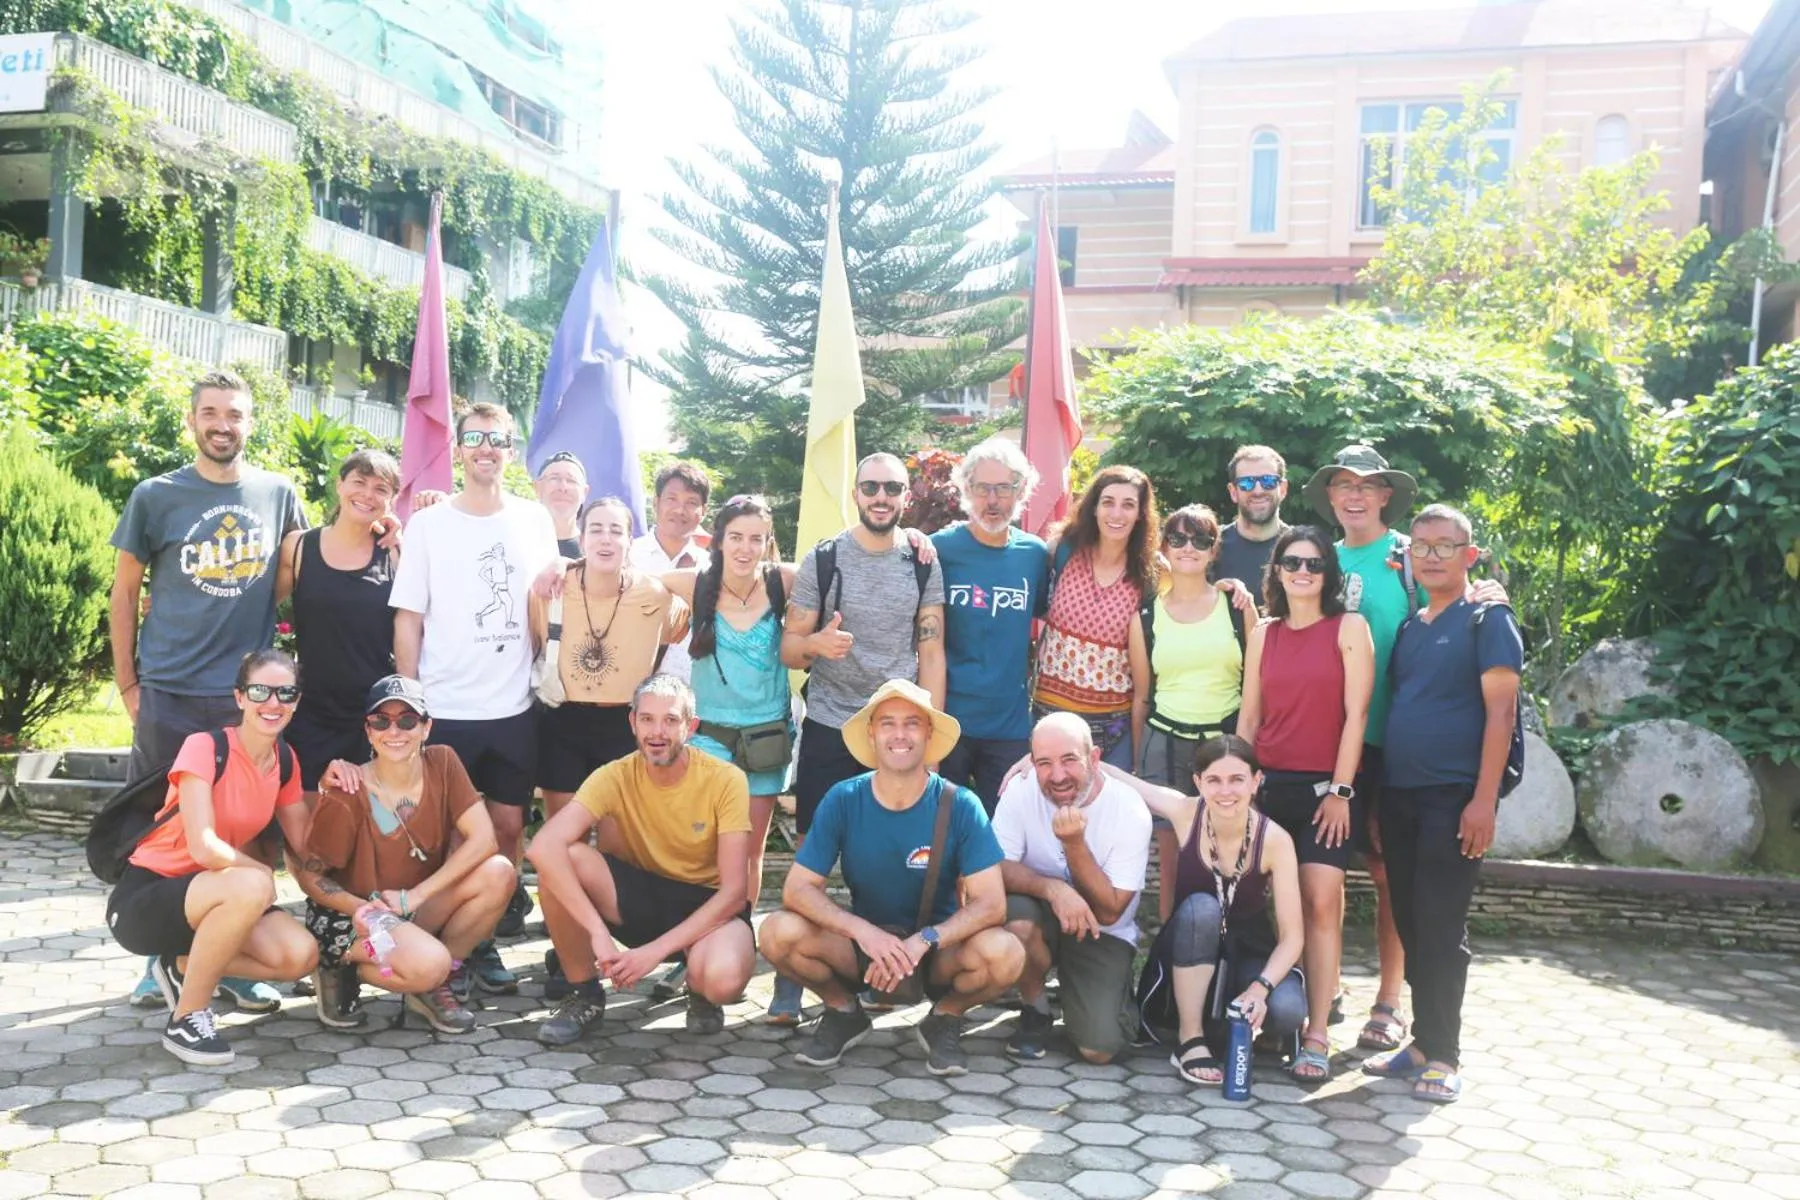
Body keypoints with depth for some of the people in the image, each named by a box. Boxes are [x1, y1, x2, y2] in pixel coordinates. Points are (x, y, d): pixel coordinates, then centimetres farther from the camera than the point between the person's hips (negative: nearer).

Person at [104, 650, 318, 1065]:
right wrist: (262, 874, -14)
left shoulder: (284, 760, 1)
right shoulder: (204, 747, -20)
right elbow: (205, 848, -29)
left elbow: (305, 846, 1)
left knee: (300, 955, -16)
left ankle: (182, 967, 11)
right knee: (250, 887, -36)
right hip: (142, 899, -7)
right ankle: (186, 1018, -15)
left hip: (208, 896, 7)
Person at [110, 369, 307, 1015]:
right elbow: (125, 592, 5)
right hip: (169, 696, -1)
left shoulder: (278, 493, 6)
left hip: (248, 694, 1)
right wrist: (128, 683, 2)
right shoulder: (156, 496, 1)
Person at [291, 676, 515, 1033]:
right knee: (428, 964, -34)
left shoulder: (442, 763, -9)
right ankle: (343, 970, 0)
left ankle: (431, 985, -2)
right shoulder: (346, 798, -19)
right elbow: (308, 875, -10)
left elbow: (484, 839, -15)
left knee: (497, 873, -20)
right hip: (350, 918, -5)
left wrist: (414, 895, -20)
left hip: (414, 911, 5)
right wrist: (361, 908, -27)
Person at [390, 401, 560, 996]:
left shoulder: (535, 521, 6)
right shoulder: (428, 523, 0)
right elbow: (408, 620, 0)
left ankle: (482, 940, 21)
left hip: (513, 707, 3)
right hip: (443, 708, -2)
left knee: (508, 825, 7)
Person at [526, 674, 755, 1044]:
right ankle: (585, 993, -4)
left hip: (707, 905, -2)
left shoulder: (726, 780, -19)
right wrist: (598, 932, -38)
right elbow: (543, 846, -30)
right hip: (640, 896, 3)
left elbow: (733, 891, -20)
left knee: (723, 978, -37)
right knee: (561, 859, -26)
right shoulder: (615, 777, -14)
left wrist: (655, 950, -27)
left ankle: (701, 993, 4)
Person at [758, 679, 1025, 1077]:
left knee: (1005, 954, -32)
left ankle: (943, 1019, 3)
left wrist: (922, 941, -33)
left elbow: (991, 903, -18)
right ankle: (844, 1013, 5)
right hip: (862, 943, 1)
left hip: (939, 950, -1)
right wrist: (864, 932, -30)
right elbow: (797, 889, -15)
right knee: (779, 933, -26)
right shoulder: (843, 801, -11)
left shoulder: (960, 806, -14)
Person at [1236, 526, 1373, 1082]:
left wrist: (1339, 790, -9)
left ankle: (1317, 1037, -7)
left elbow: (1356, 714, -4)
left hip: (1325, 787, -4)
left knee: (1321, 903, -10)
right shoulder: (1263, 634, 12)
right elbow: (1248, 717, 13)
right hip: (1269, 785, 4)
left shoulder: (1349, 628, 1)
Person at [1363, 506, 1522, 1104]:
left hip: (1453, 798, -6)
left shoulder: (1488, 619, -2)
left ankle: (1443, 1055, 5)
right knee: (1410, 923, 10)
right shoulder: (1409, 627, 16)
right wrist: (1376, 794, 12)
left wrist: (1483, 798, -17)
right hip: (1398, 796, 6)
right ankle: (1423, 1041, 20)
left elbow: (1499, 710, -10)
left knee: (1440, 929, -5)